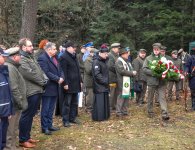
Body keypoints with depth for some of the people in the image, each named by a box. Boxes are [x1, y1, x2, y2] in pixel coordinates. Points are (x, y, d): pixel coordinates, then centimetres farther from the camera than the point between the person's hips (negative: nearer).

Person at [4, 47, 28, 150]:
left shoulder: (11, 66, 15)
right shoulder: (9, 68, -19)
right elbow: (13, 89, -24)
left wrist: (22, 102, 19)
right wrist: (22, 103, -18)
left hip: (14, 104, 10)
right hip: (13, 105, -10)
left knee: (12, 130, 20)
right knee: (10, 131, -1)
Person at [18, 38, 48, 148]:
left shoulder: (31, 57, 19)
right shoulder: (21, 60, -14)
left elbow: (39, 70, 19)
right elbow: (31, 74, -20)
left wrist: (45, 79, 0)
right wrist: (42, 82, -8)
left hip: (37, 90, 10)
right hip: (31, 92, -10)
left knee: (31, 115, 17)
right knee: (26, 116, -2)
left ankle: (27, 136, 29)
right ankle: (23, 140, 9)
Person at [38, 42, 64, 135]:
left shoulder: (54, 58, 14)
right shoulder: (42, 58, -15)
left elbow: (59, 69, 15)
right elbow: (46, 73, -23)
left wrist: (61, 77, -5)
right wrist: (57, 79, -18)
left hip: (55, 88, 8)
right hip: (47, 88, -8)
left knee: (51, 108, 15)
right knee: (45, 109, 1)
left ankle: (49, 125, 25)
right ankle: (44, 127, 10)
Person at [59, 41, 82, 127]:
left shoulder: (74, 57, 17)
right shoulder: (64, 57, -10)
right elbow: (63, 72, -16)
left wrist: (80, 81, 16)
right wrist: (65, 83, -20)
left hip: (76, 84, 9)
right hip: (69, 84, -8)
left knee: (74, 102, 14)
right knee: (67, 103, -1)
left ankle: (73, 117, 25)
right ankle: (65, 120, 6)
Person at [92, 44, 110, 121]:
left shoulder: (104, 61, 15)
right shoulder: (96, 62, -13)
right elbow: (97, 74, -20)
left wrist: (107, 82, 8)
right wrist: (104, 81, -17)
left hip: (104, 85, 9)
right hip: (99, 86, -9)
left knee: (105, 101, 12)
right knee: (99, 101, -5)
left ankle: (105, 116, 22)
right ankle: (98, 117, 4)